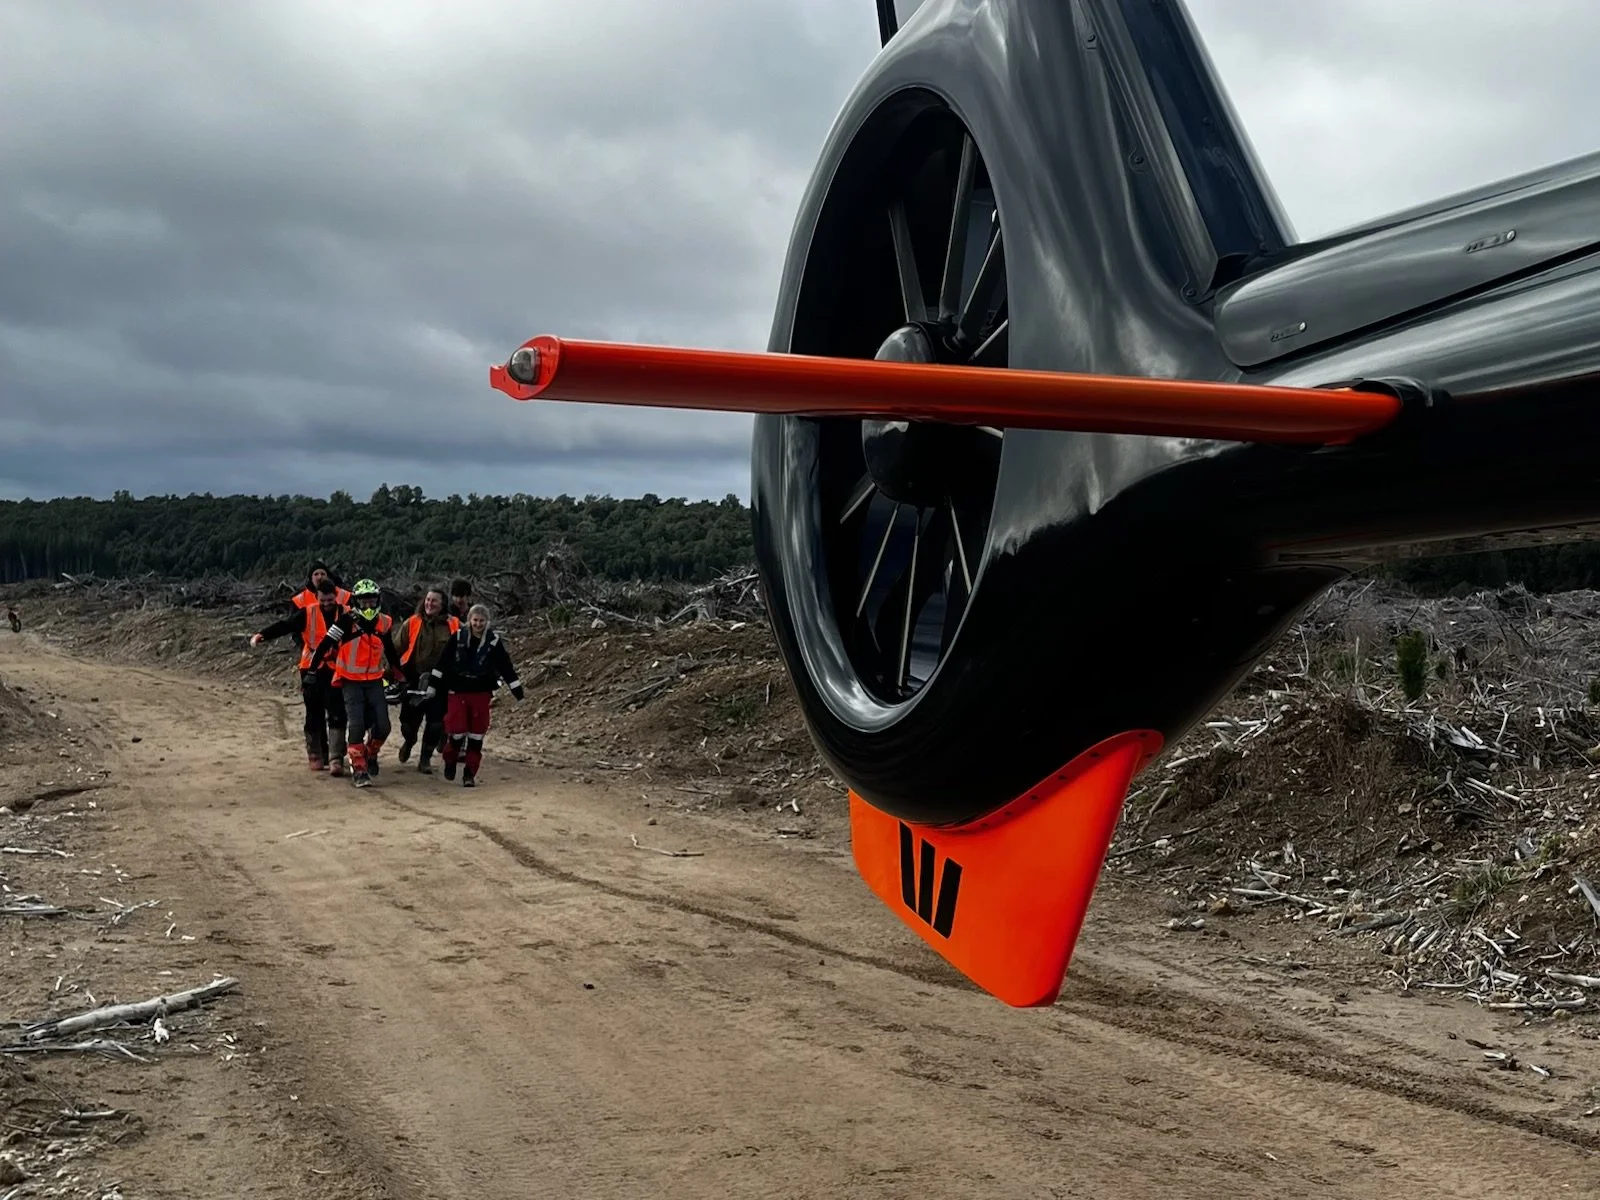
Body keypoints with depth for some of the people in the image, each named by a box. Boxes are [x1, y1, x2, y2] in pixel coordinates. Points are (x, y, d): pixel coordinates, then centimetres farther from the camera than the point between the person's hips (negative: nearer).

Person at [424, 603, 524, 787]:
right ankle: (450, 760, 22)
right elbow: (442, 663, 3)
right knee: (457, 731, -7)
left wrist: (518, 694, 2)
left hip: (481, 693, 1)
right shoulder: (458, 638, -3)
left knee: (477, 734, 1)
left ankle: (470, 773, 12)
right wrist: (432, 685, 2)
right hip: (458, 691, -1)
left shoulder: (494, 642, -1)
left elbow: (507, 668, 2)